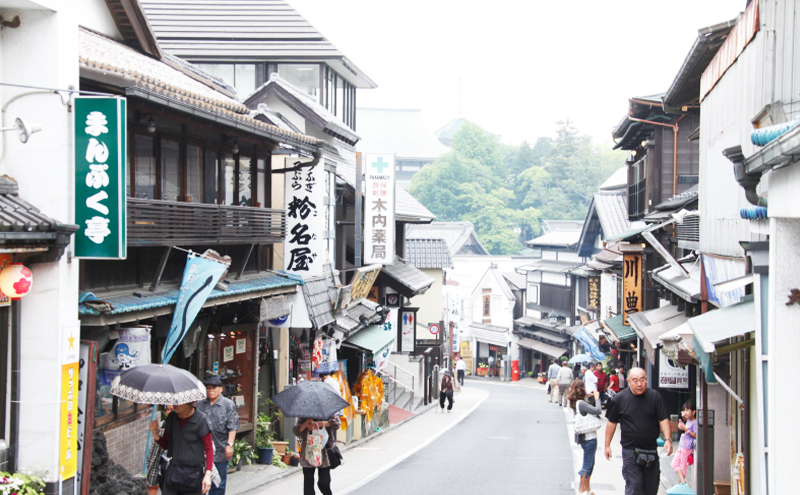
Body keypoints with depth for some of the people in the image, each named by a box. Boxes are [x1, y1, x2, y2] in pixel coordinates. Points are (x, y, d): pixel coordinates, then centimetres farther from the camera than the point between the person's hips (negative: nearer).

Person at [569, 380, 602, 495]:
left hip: (587, 437, 10)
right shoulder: (581, 403, -21)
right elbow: (598, 411, -26)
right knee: (587, 465, -1)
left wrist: (592, 399, 8)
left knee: (590, 464, 18)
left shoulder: (576, 403, 8)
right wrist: (596, 398, -14)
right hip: (589, 438, -10)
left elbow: (591, 409, 15)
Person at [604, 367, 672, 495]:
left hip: (651, 451, 2)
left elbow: (663, 419, -3)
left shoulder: (655, 396, -3)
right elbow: (612, 422, 4)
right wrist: (607, 445, 5)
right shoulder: (620, 398, -4)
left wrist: (667, 439, -17)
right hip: (630, 450, -2)